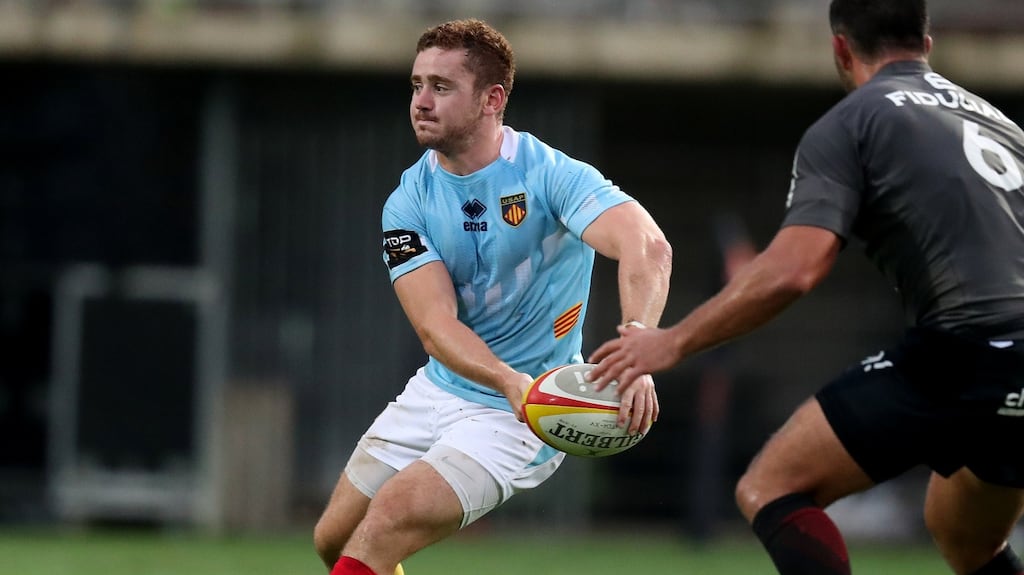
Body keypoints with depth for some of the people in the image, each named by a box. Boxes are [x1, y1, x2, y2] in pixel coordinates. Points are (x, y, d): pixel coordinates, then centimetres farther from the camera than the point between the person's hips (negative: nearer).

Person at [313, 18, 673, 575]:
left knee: (384, 525, -22)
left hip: (516, 420, -6)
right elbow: (435, 324, -19)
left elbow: (646, 246, -36)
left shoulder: (551, 175, -19)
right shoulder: (408, 204, -6)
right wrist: (510, 381, -40)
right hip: (438, 390, 6)